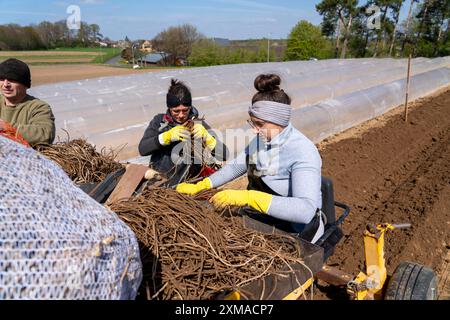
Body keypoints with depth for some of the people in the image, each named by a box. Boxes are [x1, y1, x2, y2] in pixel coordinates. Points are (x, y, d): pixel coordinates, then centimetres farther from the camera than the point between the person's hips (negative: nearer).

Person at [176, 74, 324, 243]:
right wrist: (199, 187, 3)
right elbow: (235, 167, 11)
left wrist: (248, 197, -42)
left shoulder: (302, 152, -25)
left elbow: (306, 210, -37)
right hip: (258, 221, 7)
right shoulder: (261, 139, -2)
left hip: (292, 232, -6)